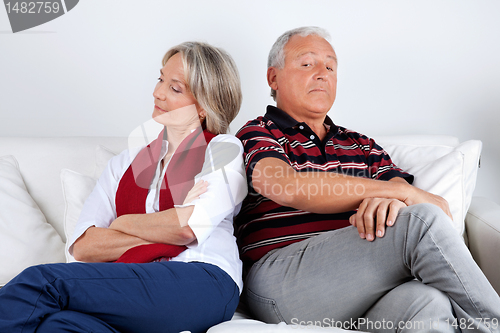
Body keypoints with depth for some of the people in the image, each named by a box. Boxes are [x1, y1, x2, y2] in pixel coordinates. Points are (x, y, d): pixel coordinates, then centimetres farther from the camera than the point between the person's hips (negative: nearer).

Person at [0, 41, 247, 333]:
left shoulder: (224, 150, 11)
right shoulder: (127, 161, 23)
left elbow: (188, 227, -7)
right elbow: (83, 246, 8)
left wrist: (123, 223, 8)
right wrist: (167, 233, -2)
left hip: (202, 282, -4)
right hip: (135, 284, 4)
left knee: (41, 280, -22)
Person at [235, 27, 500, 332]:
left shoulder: (361, 146, 27)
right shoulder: (256, 135, 9)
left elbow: (403, 189, 13)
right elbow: (290, 187, -12)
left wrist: (392, 201, -15)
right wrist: (406, 193, -8)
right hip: (281, 280, -4)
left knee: (427, 304, -33)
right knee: (422, 222, -23)